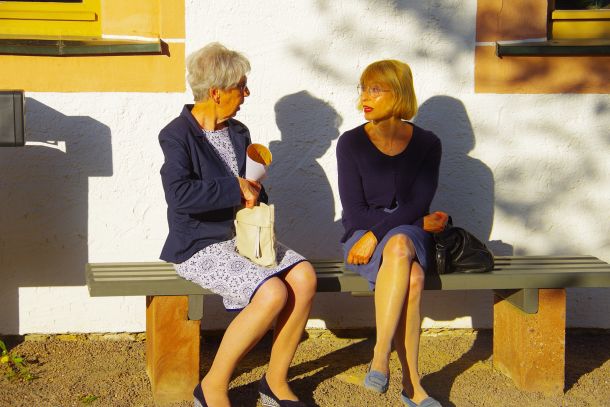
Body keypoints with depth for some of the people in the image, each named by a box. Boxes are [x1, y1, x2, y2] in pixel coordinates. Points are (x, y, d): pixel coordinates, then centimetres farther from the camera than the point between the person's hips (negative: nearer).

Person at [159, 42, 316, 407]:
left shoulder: (238, 133, 13)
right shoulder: (178, 135, -10)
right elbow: (179, 193, -26)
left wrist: (253, 193, -3)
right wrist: (236, 189, -18)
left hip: (242, 236, 7)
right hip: (200, 246, -7)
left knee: (304, 276, -18)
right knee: (273, 293, -27)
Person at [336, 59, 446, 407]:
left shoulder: (426, 144, 2)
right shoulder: (351, 143, 0)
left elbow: (418, 205, -5)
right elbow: (354, 211, -4)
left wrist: (377, 234, -20)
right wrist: (419, 223, -10)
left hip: (410, 234, 1)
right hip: (362, 236, -1)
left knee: (399, 243, -38)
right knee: (412, 278, -34)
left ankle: (381, 356, -32)